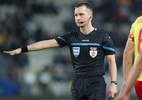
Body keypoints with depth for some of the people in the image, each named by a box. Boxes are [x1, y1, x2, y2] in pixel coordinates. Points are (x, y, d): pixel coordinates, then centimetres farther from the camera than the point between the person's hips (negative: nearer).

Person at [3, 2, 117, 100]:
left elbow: (111, 61, -1)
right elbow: (47, 43, 1)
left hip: (96, 84, -4)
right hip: (77, 83, 4)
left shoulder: (103, 37, -2)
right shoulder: (71, 37, 6)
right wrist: (22, 49, -6)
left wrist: (113, 83, -10)